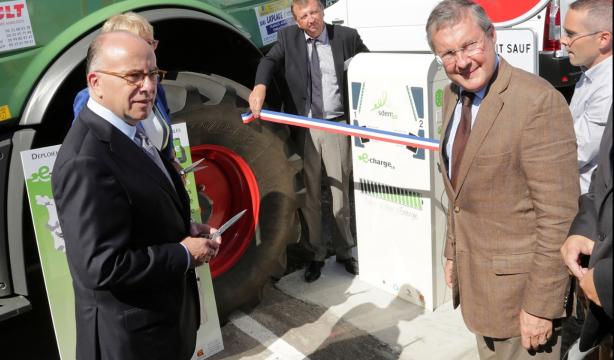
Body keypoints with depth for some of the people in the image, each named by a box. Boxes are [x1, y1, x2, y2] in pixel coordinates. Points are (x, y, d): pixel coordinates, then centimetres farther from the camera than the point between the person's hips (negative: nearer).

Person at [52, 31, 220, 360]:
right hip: (132, 332, -9)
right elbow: (101, 267, -30)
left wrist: (184, 229, -2)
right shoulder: (86, 163, -29)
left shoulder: (127, 131, 1)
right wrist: (184, 253, -21)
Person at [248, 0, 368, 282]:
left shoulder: (346, 36, 3)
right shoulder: (287, 38, 4)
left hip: (336, 126, 0)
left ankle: (344, 251, 29)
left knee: (341, 192, 11)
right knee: (308, 195, 8)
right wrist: (260, 86, -35)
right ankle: (316, 254, 24)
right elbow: (270, 61, -13)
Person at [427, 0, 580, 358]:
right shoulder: (454, 94, 3)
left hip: (519, 280, -7)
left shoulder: (539, 102, -22)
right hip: (474, 274, 7)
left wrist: (541, 305, -18)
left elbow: (559, 216, -21)